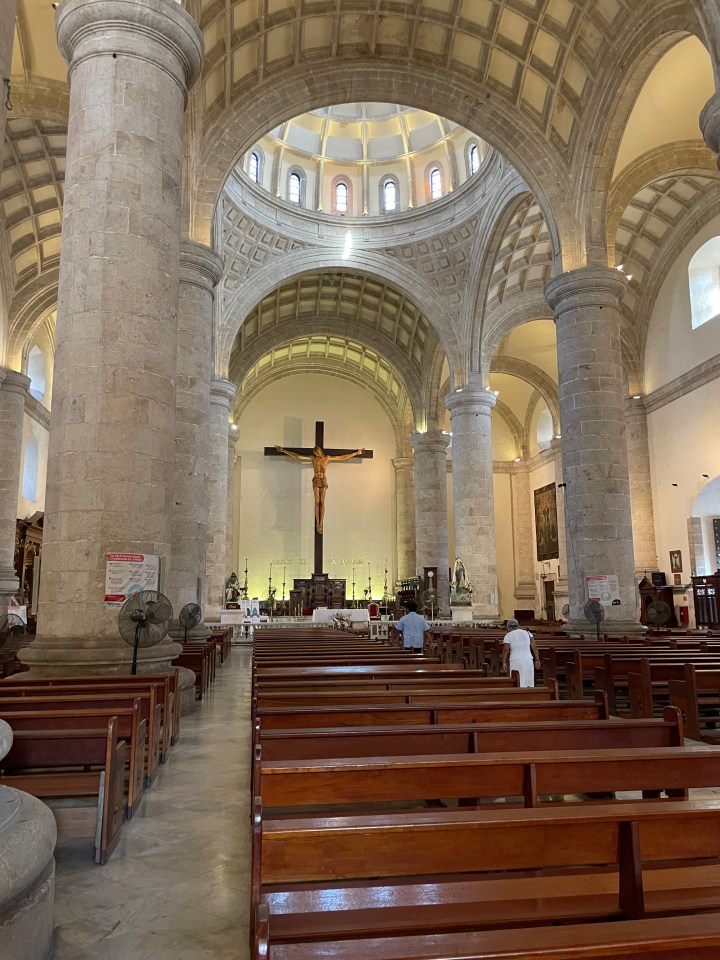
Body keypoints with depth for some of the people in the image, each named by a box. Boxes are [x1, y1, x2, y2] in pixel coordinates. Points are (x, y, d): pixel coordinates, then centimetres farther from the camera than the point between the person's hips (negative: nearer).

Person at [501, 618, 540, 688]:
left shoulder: (508, 636, 0)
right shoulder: (527, 633, 8)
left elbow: (505, 650, -10)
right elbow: (534, 647, 2)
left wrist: (504, 662, -5)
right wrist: (537, 660, 5)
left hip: (515, 661, -3)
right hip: (528, 660, 3)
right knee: (529, 683, 10)